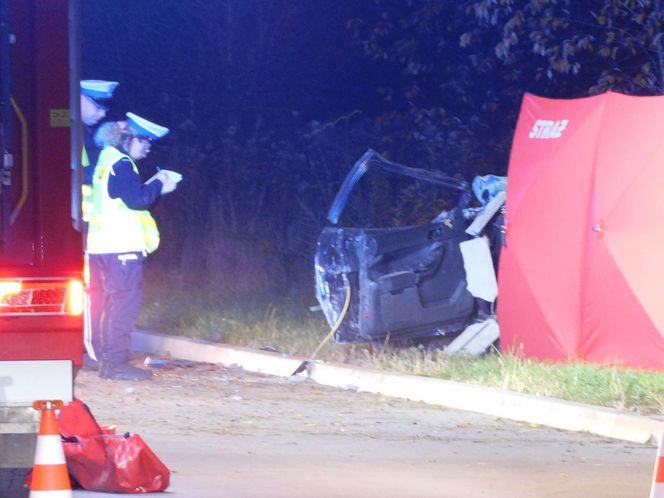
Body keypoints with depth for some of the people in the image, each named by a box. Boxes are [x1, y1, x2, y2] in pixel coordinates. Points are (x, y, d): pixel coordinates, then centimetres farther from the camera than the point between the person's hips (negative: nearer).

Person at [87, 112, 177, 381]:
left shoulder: (108, 160, 17)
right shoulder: (121, 164, -13)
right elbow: (137, 200, -21)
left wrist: (155, 187, 13)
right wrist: (158, 183, -6)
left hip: (103, 245, 10)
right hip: (122, 247, -10)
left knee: (115, 303, 15)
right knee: (124, 304, -8)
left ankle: (110, 361, 19)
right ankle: (116, 363, -10)